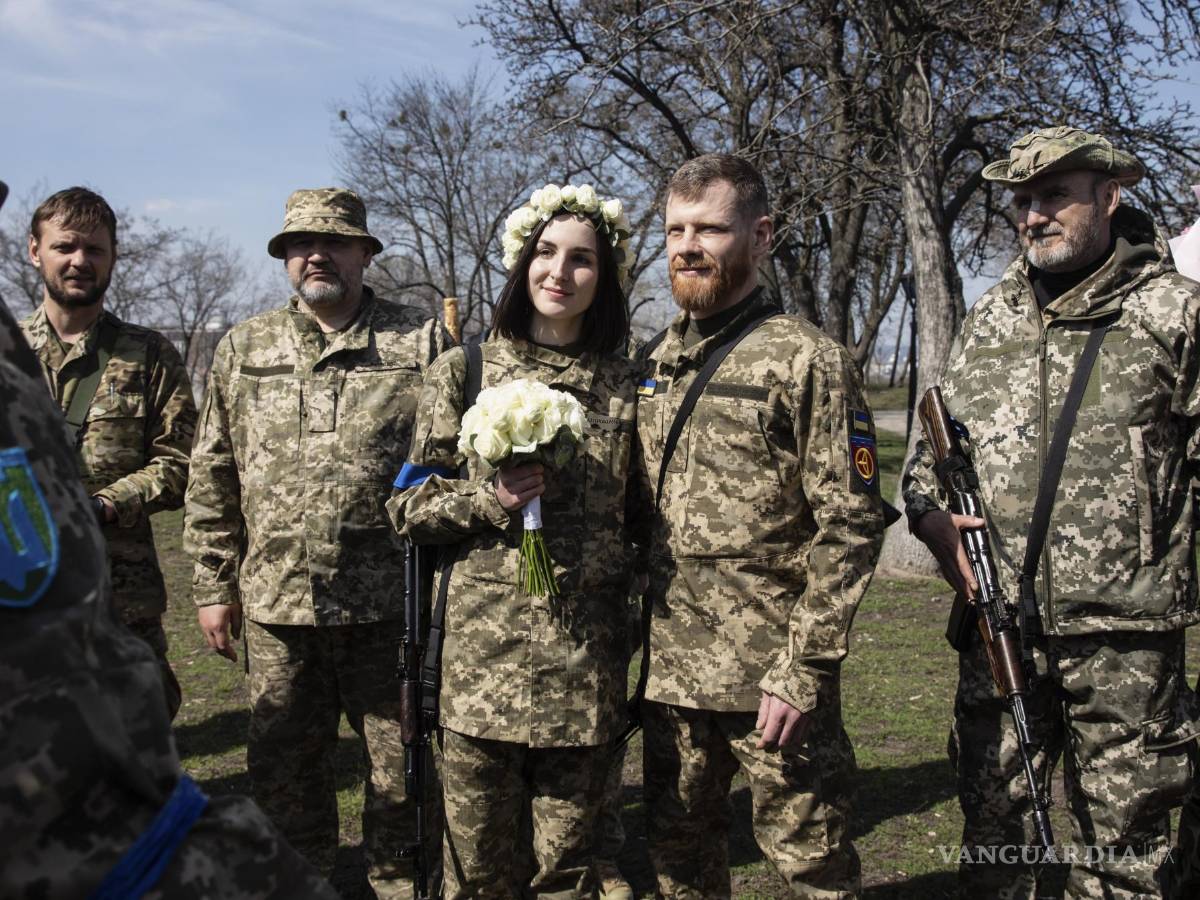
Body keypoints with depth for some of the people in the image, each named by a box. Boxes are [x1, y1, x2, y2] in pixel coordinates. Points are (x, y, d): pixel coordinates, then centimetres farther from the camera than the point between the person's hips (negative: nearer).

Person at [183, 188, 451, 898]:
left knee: (402, 772, 8)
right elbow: (213, 478, 11)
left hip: (393, 601, -2)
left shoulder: (423, 341, 1)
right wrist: (214, 585, 8)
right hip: (277, 601, 3)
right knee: (284, 769, 15)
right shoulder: (243, 348, 10)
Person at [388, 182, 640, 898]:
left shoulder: (625, 384, 7)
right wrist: (489, 502, -13)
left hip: (587, 663, 1)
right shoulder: (463, 371, 3)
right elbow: (409, 506, 4)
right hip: (483, 653, -1)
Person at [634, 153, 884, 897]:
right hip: (669, 669, 6)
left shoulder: (809, 361, -9)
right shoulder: (658, 362, 11)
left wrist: (803, 669, -17)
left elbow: (850, 527, -13)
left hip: (770, 676, -6)